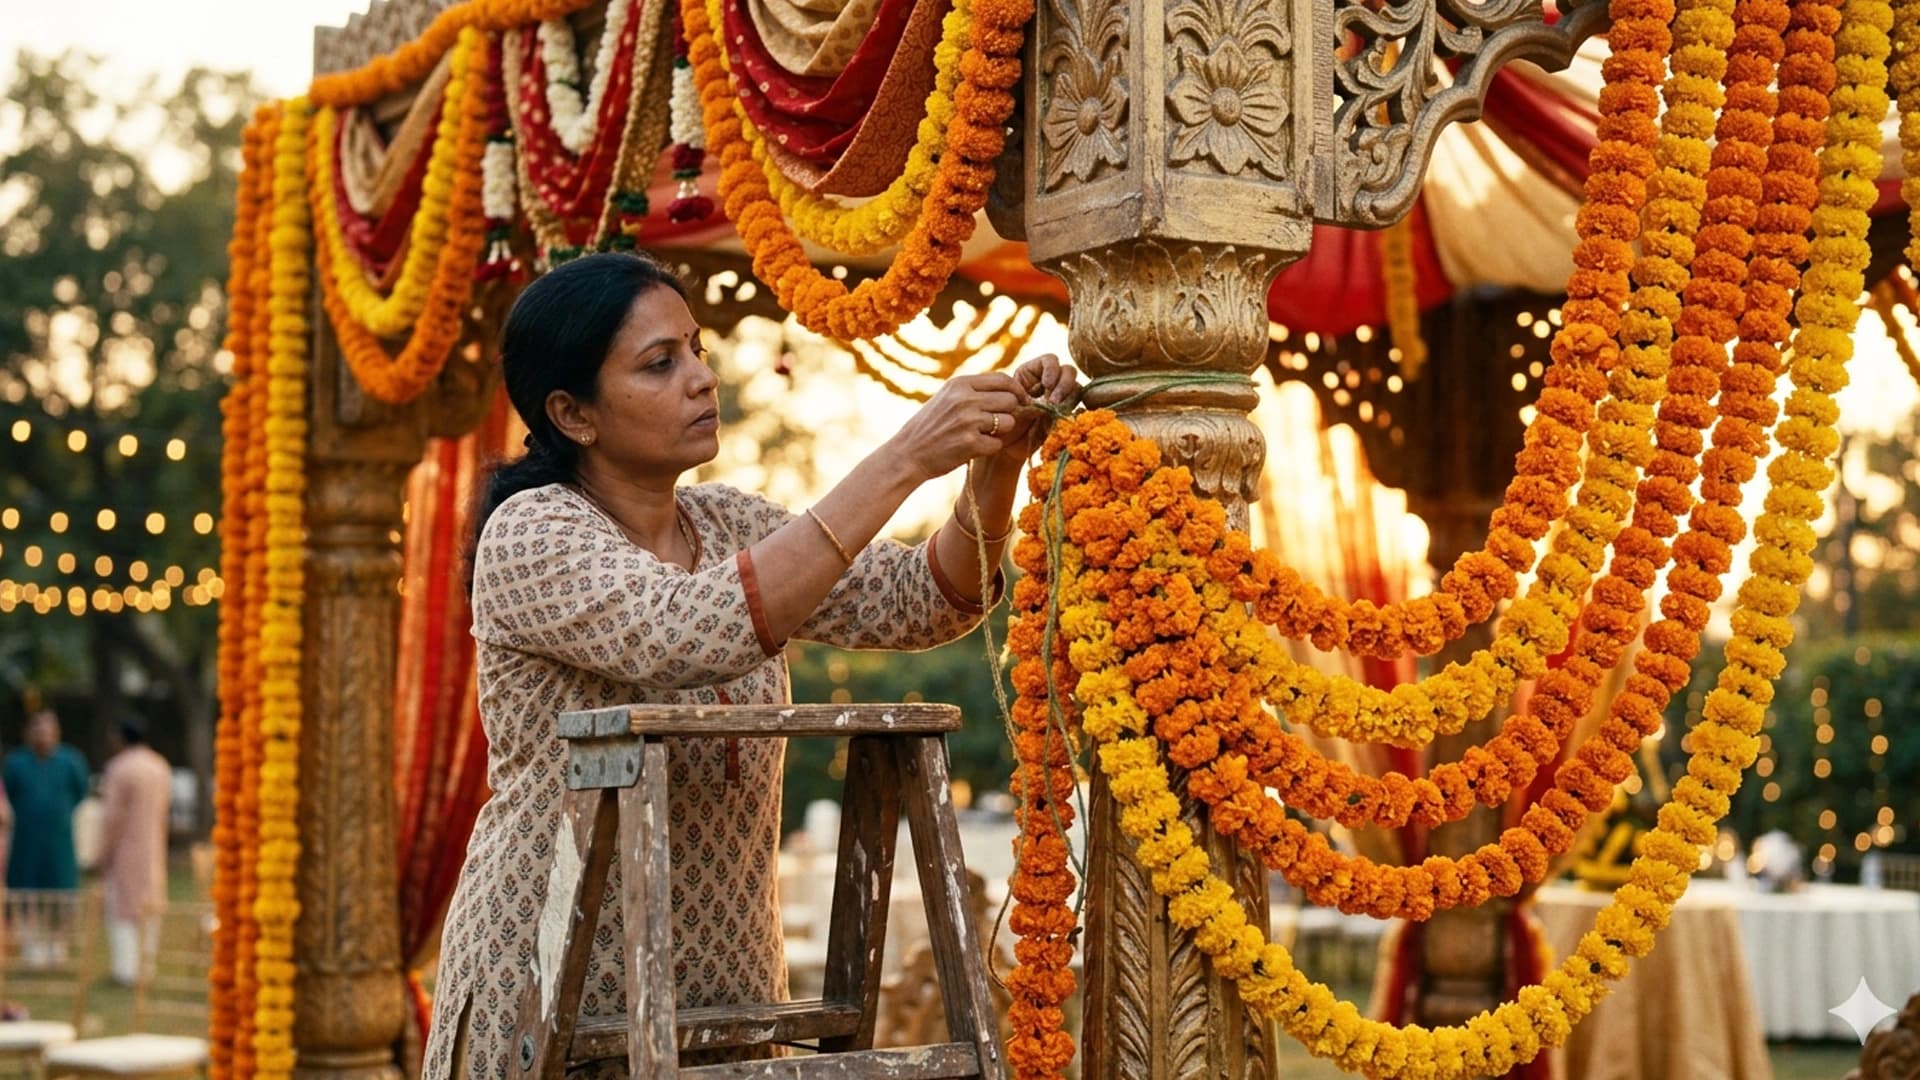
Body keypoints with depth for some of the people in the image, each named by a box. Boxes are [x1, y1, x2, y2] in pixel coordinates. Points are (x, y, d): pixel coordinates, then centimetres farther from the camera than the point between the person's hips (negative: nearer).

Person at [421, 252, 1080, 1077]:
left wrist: (999, 465, -18)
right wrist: (904, 461, -31)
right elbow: (693, 636, -31)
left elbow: (923, 602, 0)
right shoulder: (528, 536, -14)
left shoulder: (731, 526, 7)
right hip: (556, 990, -6)